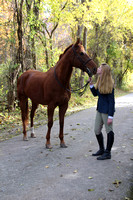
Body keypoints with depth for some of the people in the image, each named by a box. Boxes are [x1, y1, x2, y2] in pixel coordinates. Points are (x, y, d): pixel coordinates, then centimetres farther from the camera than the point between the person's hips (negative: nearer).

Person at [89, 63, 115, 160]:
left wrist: (110, 116, -20)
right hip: (100, 109, 9)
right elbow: (95, 94, 17)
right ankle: (102, 149, 31)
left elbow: (111, 101, -17)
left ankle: (108, 153, 16)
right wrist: (91, 84, 3)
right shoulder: (99, 82, 7)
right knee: (97, 130, 15)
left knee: (109, 131, 5)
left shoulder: (109, 84, -17)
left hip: (107, 110, -9)